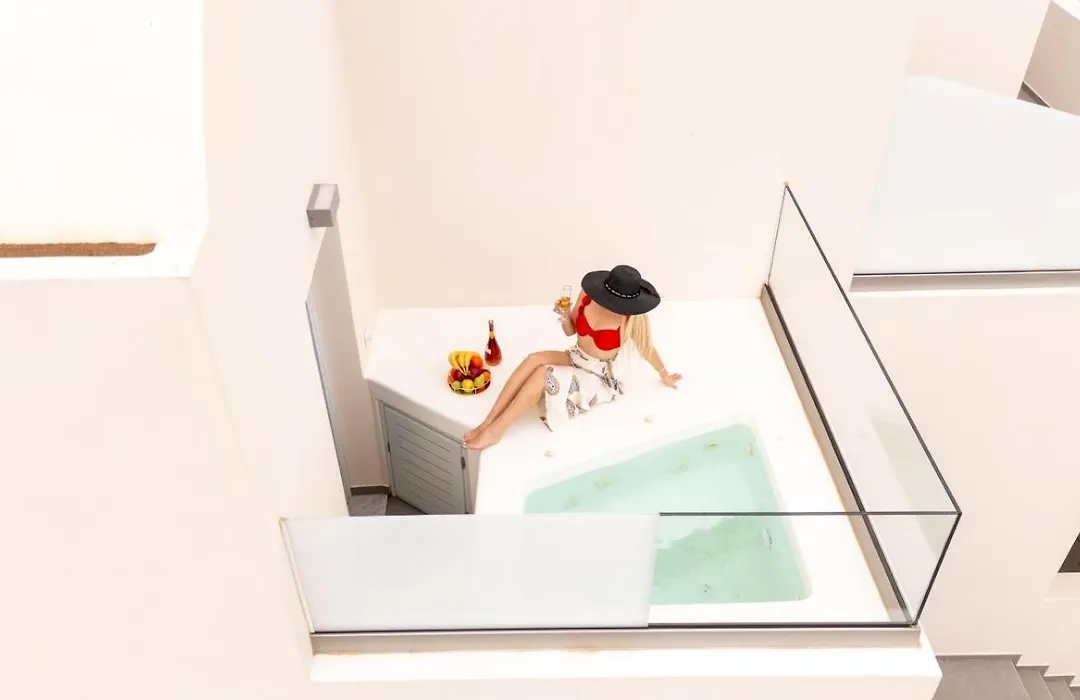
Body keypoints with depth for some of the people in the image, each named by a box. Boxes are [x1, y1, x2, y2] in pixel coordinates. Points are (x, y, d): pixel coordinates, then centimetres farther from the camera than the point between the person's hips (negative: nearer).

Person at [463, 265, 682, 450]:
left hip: (597, 376, -4)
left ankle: (495, 430, -23)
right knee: (534, 359, -27)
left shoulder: (632, 320, -22)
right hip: (574, 359, 4)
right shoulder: (587, 296, -12)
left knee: (543, 374, -29)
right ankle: (488, 421, -27)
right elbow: (570, 330, 4)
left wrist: (665, 375, 13)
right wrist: (565, 317, -19)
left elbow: (647, 349, -3)